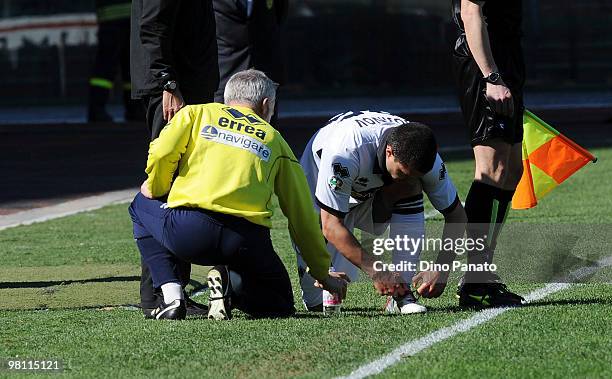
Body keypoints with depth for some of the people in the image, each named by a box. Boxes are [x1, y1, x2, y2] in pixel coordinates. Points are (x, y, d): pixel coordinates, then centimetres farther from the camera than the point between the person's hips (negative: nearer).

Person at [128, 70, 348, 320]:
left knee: (141, 206, 33)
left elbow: (162, 154, 2)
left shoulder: (196, 113, 21)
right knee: (280, 303, 26)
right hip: (246, 242, 1)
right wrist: (322, 273, 34)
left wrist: (155, 190, 24)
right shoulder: (274, 140, 24)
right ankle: (234, 281, -8)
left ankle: (171, 295, 11)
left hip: (185, 233, -1)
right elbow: (303, 215, 24)